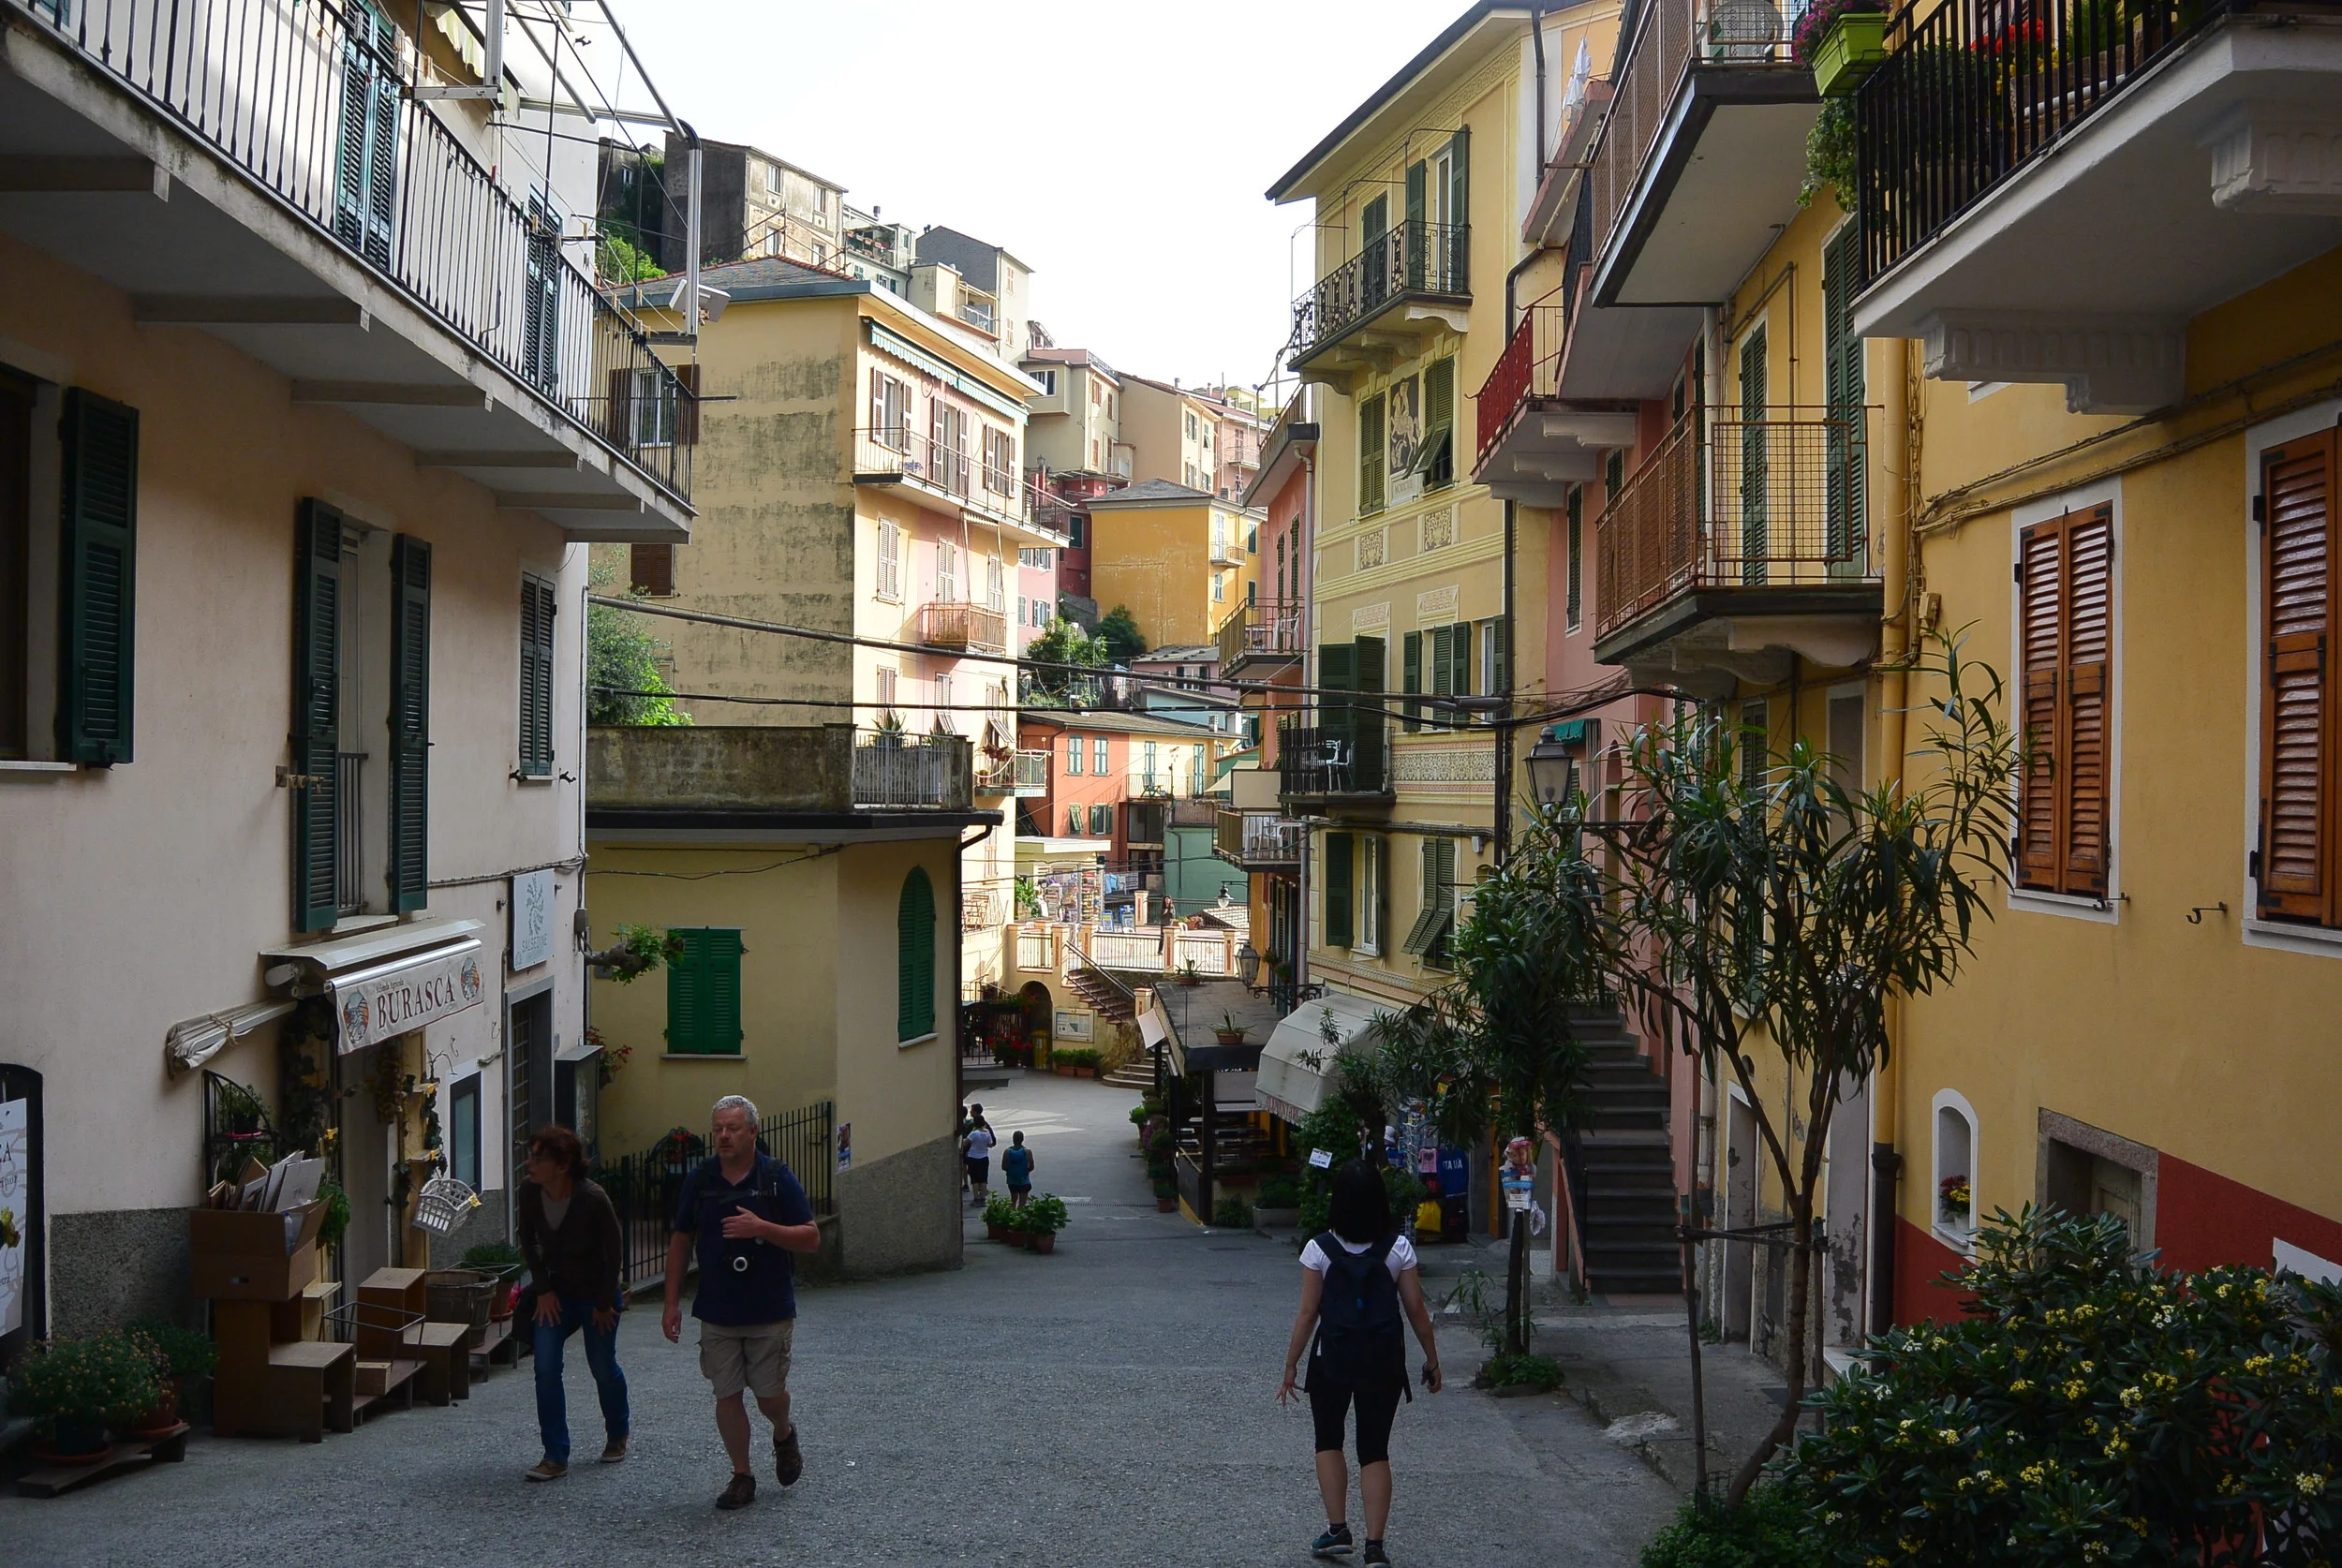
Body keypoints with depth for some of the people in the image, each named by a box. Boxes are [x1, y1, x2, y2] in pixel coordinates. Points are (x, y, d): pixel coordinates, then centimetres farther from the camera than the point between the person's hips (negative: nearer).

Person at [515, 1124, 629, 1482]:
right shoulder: (529, 1192, -16)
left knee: (603, 1368, 9)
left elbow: (614, 1253, -16)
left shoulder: (593, 1200, -28)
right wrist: (543, 1291, -4)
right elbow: (529, 1244, 0)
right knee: (545, 1367, -9)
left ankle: (617, 1435, 37)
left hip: (597, 1293, -3)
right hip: (556, 1291, 3)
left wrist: (604, 1304, -10)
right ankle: (555, 1457, -3)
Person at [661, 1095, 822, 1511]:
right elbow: (681, 1241, 10)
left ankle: (784, 1435, 36)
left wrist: (762, 1228, -23)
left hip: (771, 1311, -2)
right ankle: (742, 1477, 17)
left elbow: (811, 1237, -7)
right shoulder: (699, 1180, 1)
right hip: (716, 1312, 2)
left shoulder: (777, 1177, -7)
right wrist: (672, 1302, 6)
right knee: (727, 1395, 2)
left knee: (769, 1393, 3)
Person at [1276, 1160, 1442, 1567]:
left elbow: (1307, 1313, -6)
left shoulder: (1320, 1249, -8)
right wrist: (1432, 1360, 10)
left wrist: (1290, 1367, 2)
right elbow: (1416, 1309, -2)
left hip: (1333, 1358, -1)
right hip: (1383, 1360, 1)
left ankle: (1337, 1530, 12)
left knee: (1328, 1441, 19)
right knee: (1375, 1450, 9)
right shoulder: (1398, 1247, -5)